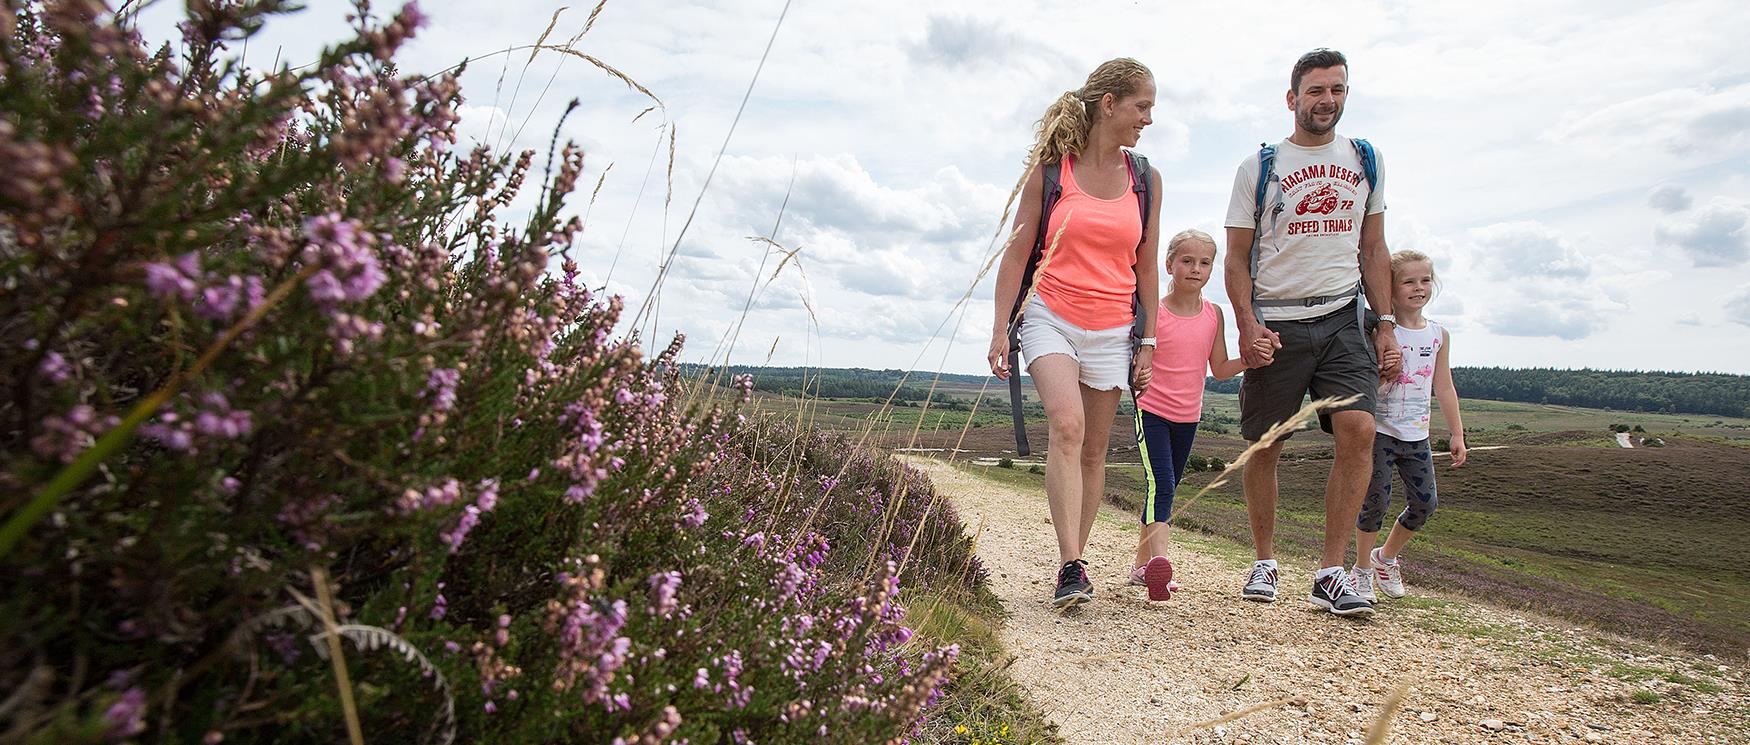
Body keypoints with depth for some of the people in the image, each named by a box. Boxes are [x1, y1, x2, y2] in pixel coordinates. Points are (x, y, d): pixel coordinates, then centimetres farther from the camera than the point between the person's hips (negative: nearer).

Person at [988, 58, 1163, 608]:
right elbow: (1016, 254, 0)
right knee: (1067, 426, -24)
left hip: (1113, 330, 3)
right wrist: (1000, 329, -6)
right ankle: (1071, 567, -22)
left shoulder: (1145, 180, 8)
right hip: (1051, 317, -3)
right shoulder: (1051, 170, -1)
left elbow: (1146, 269, 12)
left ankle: (1073, 560, 19)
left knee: (1094, 450, 5)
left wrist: (1148, 343, 7)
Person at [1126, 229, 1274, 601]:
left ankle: (1141, 563, 24)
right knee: (1160, 485, -21)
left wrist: (1252, 358, -11)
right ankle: (1158, 562, -29)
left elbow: (1220, 370, 5)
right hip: (1151, 412, -5)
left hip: (1188, 417, 6)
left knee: (1166, 490, 13)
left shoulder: (1214, 313, 2)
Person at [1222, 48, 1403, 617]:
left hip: (1343, 319, 2)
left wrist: (1385, 323, 7)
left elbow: (1373, 249, 16)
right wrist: (1247, 324, -13)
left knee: (1358, 430, -16)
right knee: (1265, 446, 2)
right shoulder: (1259, 168, 4)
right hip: (1276, 323, -2)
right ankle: (1264, 562, 19)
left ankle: (1331, 573, -8)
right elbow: (1237, 258, 1)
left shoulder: (1365, 162, 14)